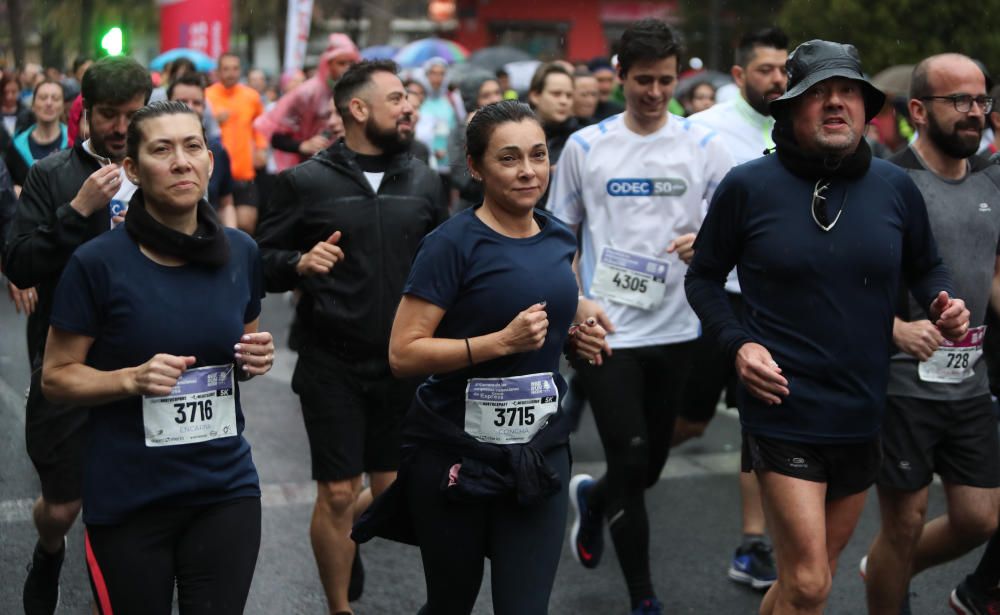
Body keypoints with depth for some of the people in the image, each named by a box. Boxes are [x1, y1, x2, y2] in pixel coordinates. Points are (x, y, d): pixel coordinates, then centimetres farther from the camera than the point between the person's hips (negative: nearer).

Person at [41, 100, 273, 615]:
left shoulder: (241, 253, 1)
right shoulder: (98, 263, -11)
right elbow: (55, 378, -5)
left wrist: (255, 360, -5)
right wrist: (133, 378, -21)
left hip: (227, 488, 3)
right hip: (127, 499, -3)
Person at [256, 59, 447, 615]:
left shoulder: (423, 181, 5)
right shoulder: (307, 182, -4)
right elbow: (265, 261, 0)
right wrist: (300, 262, -21)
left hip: (404, 363, 3)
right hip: (333, 365, -3)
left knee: (392, 490, 11)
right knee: (338, 494, 1)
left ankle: (346, 531, 45)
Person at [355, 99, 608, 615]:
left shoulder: (561, 240, 5)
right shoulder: (453, 244, -13)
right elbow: (403, 354, -18)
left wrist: (579, 336, 1)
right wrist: (503, 342, -27)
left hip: (539, 451, 4)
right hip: (454, 456, -4)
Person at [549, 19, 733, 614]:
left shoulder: (704, 146, 2)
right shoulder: (585, 146, 1)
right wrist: (575, 301, -6)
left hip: (677, 330, 2)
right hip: (608, 331, -2)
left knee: (653, 463, 13)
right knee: (631, 463, -4)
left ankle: (592, 499, 48)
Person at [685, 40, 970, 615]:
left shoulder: (896, 187, 1)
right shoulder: (748, 186, -7)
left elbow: (925, 266, 17)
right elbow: (704, 276, 4)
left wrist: (944, 303, -5)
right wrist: (738, 342, -11)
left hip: (865, 416, 4)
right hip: (784, 411, -4)